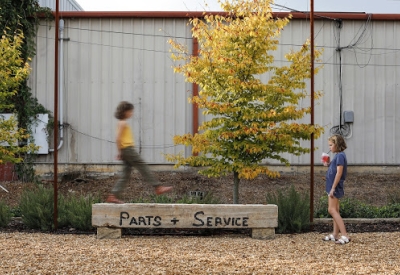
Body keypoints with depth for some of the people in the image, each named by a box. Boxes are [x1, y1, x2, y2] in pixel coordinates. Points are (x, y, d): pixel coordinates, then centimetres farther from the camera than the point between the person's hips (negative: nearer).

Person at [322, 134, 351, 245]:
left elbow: (339, 173, -21)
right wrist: (328, 164, 5)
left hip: (335, 186, -10)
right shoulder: (337, 155, 14)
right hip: (333, 186, 10)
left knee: (332, 210, -14)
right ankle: (335, 234, 20)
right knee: (335, 210, 13)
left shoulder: (340, 156, -15)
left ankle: (345, 236, -19)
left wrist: (333, 188, -22)